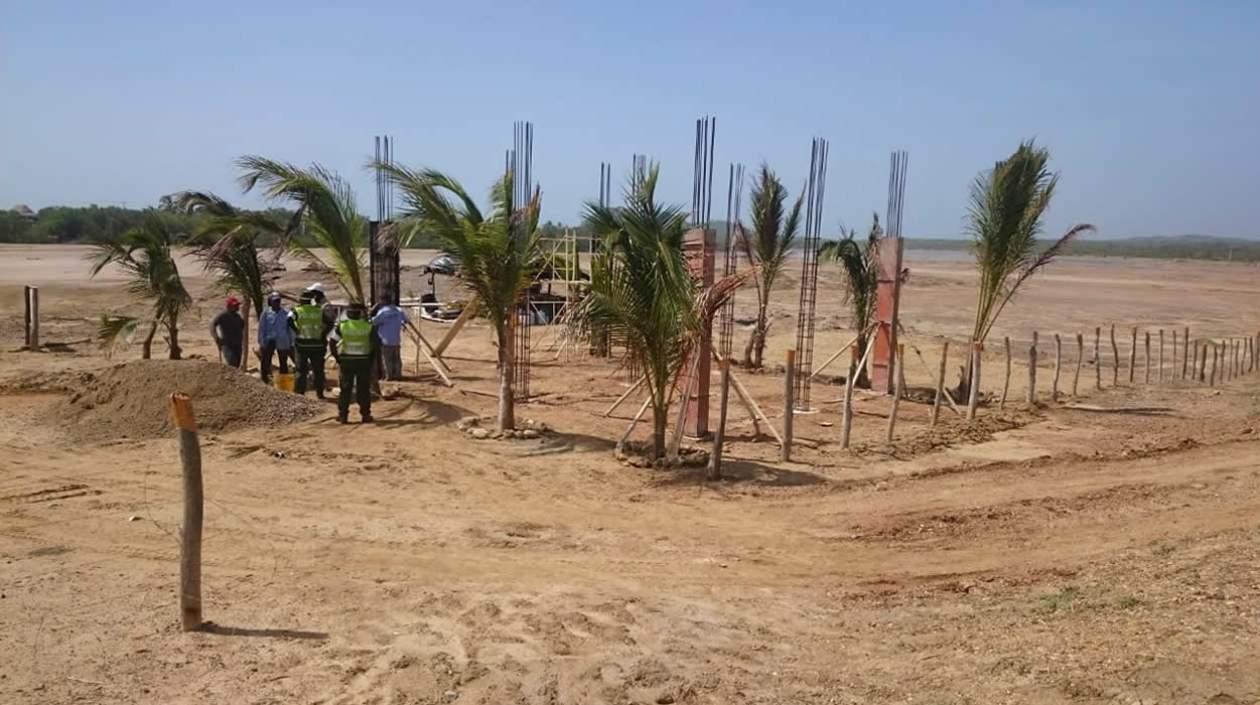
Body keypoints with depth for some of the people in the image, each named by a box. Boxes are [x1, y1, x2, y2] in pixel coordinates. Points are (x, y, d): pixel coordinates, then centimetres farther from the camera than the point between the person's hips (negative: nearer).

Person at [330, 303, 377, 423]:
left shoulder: (342, 326, -3)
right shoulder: (369, 327, -4)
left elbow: (332, 342, -6)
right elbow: (375, 345, -6)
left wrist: (337, 358, 3)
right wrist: (371, 359, 5)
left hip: (346, 360, 1)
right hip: (364, 361, 0)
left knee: (345, 388, 8)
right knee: (364, 389, 6)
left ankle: (343, 415, 8)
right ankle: (365, 414, 7)